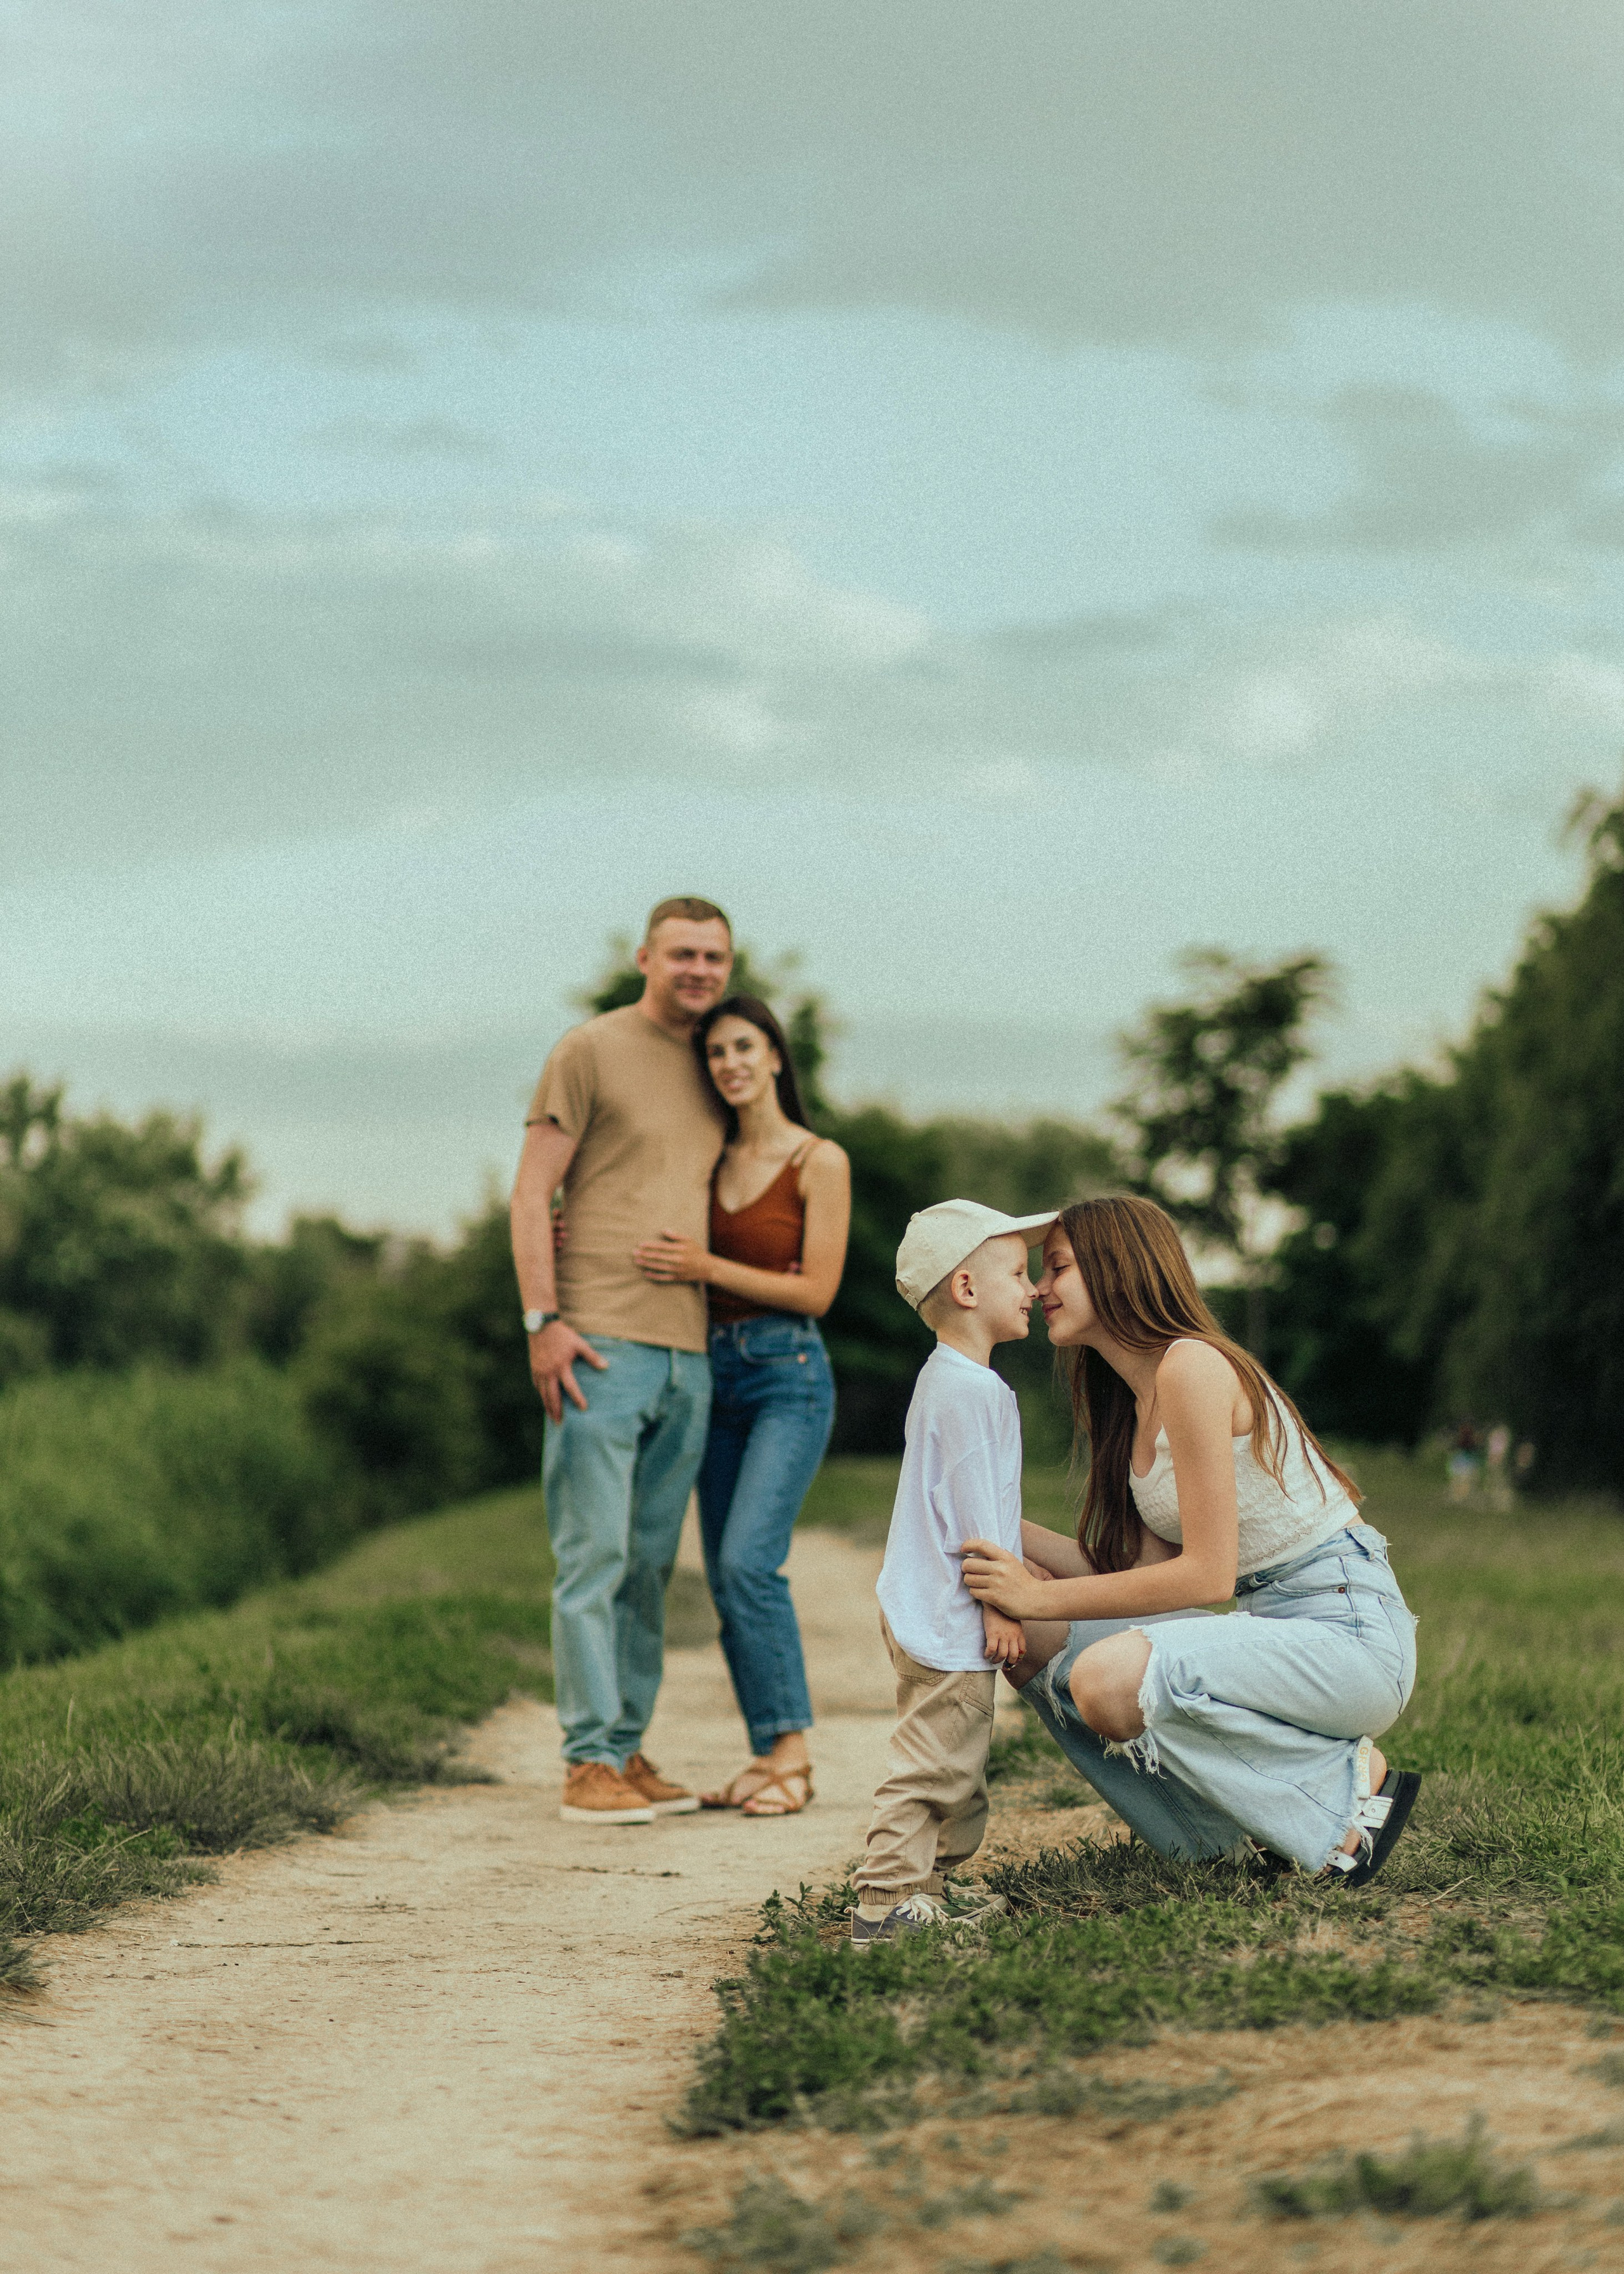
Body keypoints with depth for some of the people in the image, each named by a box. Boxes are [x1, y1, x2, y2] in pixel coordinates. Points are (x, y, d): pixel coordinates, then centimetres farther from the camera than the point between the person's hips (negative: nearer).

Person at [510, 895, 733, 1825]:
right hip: (601, 1344, -6)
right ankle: (591, 1761, -6)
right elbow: (532, 1191, -4)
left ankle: (630, 1750, 13)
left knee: (652, 1565, 8)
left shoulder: (714, 1072, 18)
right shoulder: (592, 1051, 0)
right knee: (593, 1556, -7)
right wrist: (544, 1319, -13)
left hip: (688, 1354, 6)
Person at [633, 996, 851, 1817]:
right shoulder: (711, 1163, 11)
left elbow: (817, 1290, -8)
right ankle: (768, 1756, 10)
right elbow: (666, 1258, 18)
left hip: (790, 1377, -6)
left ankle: (791, 1751, -12)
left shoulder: (820, 1163, -4)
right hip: (717, 1376, 6)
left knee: (748, 1560, -19)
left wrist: (708, 1269, -17)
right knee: (725, 1578, 4)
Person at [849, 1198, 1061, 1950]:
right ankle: (883, 1902, -10)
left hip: (934, 1610, 11)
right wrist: (998, 1601, -16)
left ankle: (932, 1882, 23)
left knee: (957, 1761, 17)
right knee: (933, 1760, -10)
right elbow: (971, 1507, -19)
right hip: (946, 1615, -11)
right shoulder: (970, 1388, -17)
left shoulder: (948, 1381, 17)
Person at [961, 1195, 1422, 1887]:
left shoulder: (1192, 1367, -16)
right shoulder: (1135, 1402, 13)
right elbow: (1142, 1572, 6)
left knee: (1111, 1678, -31)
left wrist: (1042, 1597, -19)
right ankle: (1216, 1828, 9)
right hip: (1273, 1626, 9)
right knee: (1029, 1642, 2)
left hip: (1350, 1634, -9)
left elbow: (1206, 1574, -20)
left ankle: (1348, 1784, -11)